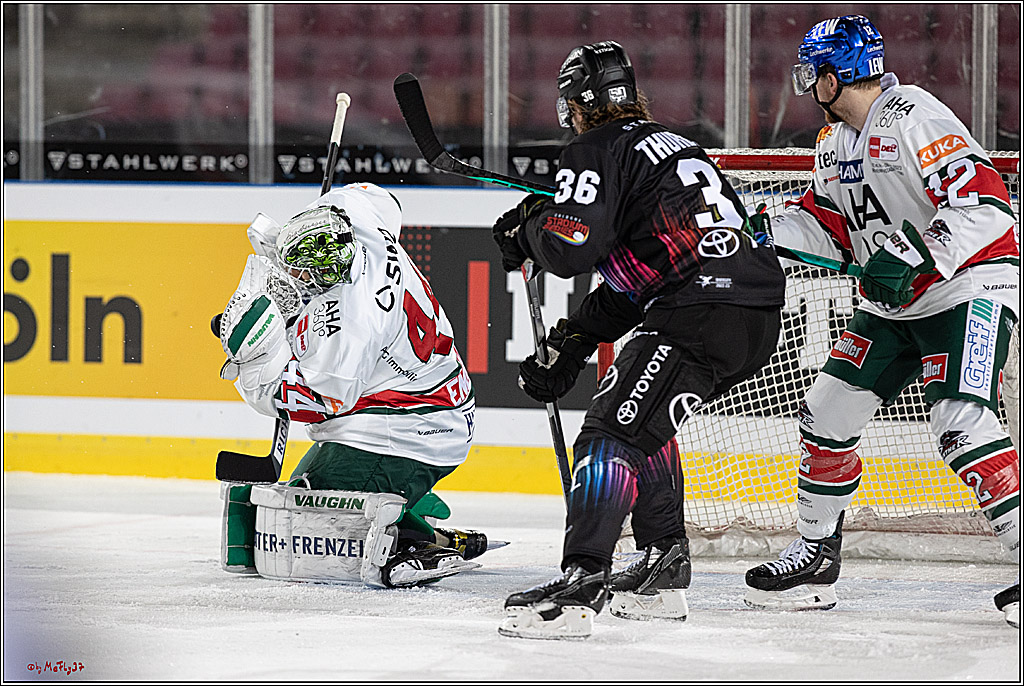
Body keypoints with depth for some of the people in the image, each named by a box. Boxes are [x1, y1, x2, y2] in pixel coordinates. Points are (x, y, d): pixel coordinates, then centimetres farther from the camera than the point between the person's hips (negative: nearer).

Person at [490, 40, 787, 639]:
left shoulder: (597, 152, 1)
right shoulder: (674, 146, 30)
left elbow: (571, 249, -12)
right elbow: (635, 277, 31)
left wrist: (528, 230, 10)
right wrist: (569, 347, 29)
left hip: (705, 313, -10)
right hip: (762, 319, 10)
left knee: (613, 429, -12)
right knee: (644, 421, 27)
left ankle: (580, 586, -24)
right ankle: (663, 575, 28)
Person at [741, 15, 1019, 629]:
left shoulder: (913, 117, -20)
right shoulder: (836, 143, 10)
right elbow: (829, 228, 17)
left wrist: (910, 255, -32)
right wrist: (765, 230, 0)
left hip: (971, 285, -9)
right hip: (895, 300, 9)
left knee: (961, 422, -24)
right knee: (827, 411, 6)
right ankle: (817, 556, 19)